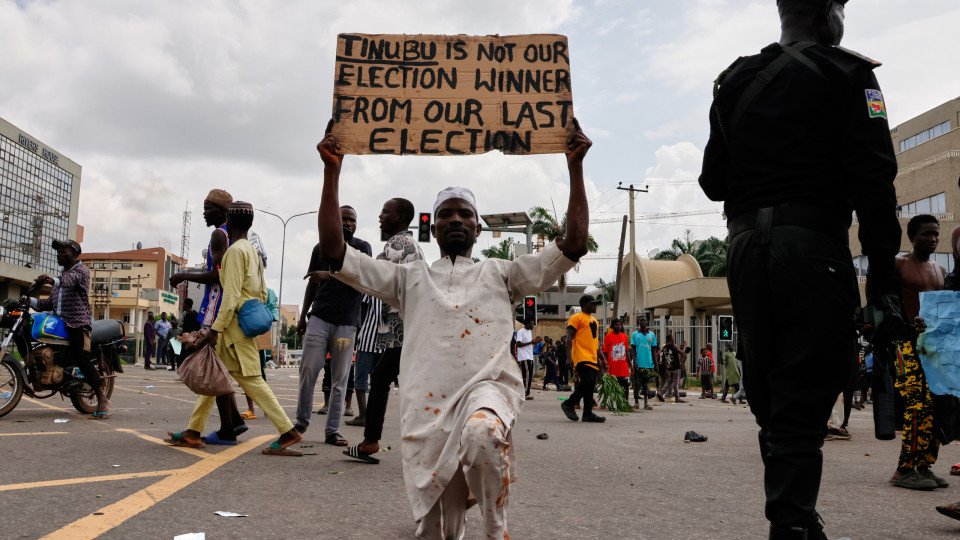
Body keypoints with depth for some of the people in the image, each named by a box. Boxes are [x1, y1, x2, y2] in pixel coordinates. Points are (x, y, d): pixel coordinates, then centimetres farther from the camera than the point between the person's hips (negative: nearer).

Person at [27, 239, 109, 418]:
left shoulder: (81, 269, 2)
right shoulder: (62, 276, 28)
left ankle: (102, 399, -22)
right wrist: (31, 301, 4)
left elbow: (71, 280, -24)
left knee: (81, 358, -22)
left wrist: (52, 280, -44)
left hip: (78, 322, -10)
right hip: (59, 321, 10)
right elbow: (51, 302, 22)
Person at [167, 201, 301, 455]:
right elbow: (263, 293, 16)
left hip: (235, 322, -10)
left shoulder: (235, 250, -12)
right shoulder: (253, 250, 15)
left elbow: (231, 295, -19)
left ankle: (288, 432, -8)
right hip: (247, 320, 10)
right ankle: (193, 432, 19)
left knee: (250, 379, -8)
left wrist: (215, 329, -19)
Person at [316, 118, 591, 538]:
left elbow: (574, 243, 10)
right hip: (427, 406, 2)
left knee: (482, 433, -38)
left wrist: (575, 166, 7)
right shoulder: (410, 278, 20)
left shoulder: (500, 274, 18)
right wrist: (332, 171, 10)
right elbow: (333, 250, 14)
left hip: (487, 388, -2)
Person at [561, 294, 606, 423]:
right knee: (587, 383, -17)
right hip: (582, 358, -8)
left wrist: (602, 358, 21)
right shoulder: (577, 318, -4)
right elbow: (569, 338, -9)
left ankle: (588, 413, 10)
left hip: (593, 359, 8)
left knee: (590, 386, 6)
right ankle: (568, 404, -1)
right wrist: (569, 357, -17)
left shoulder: (594, 320, 22)